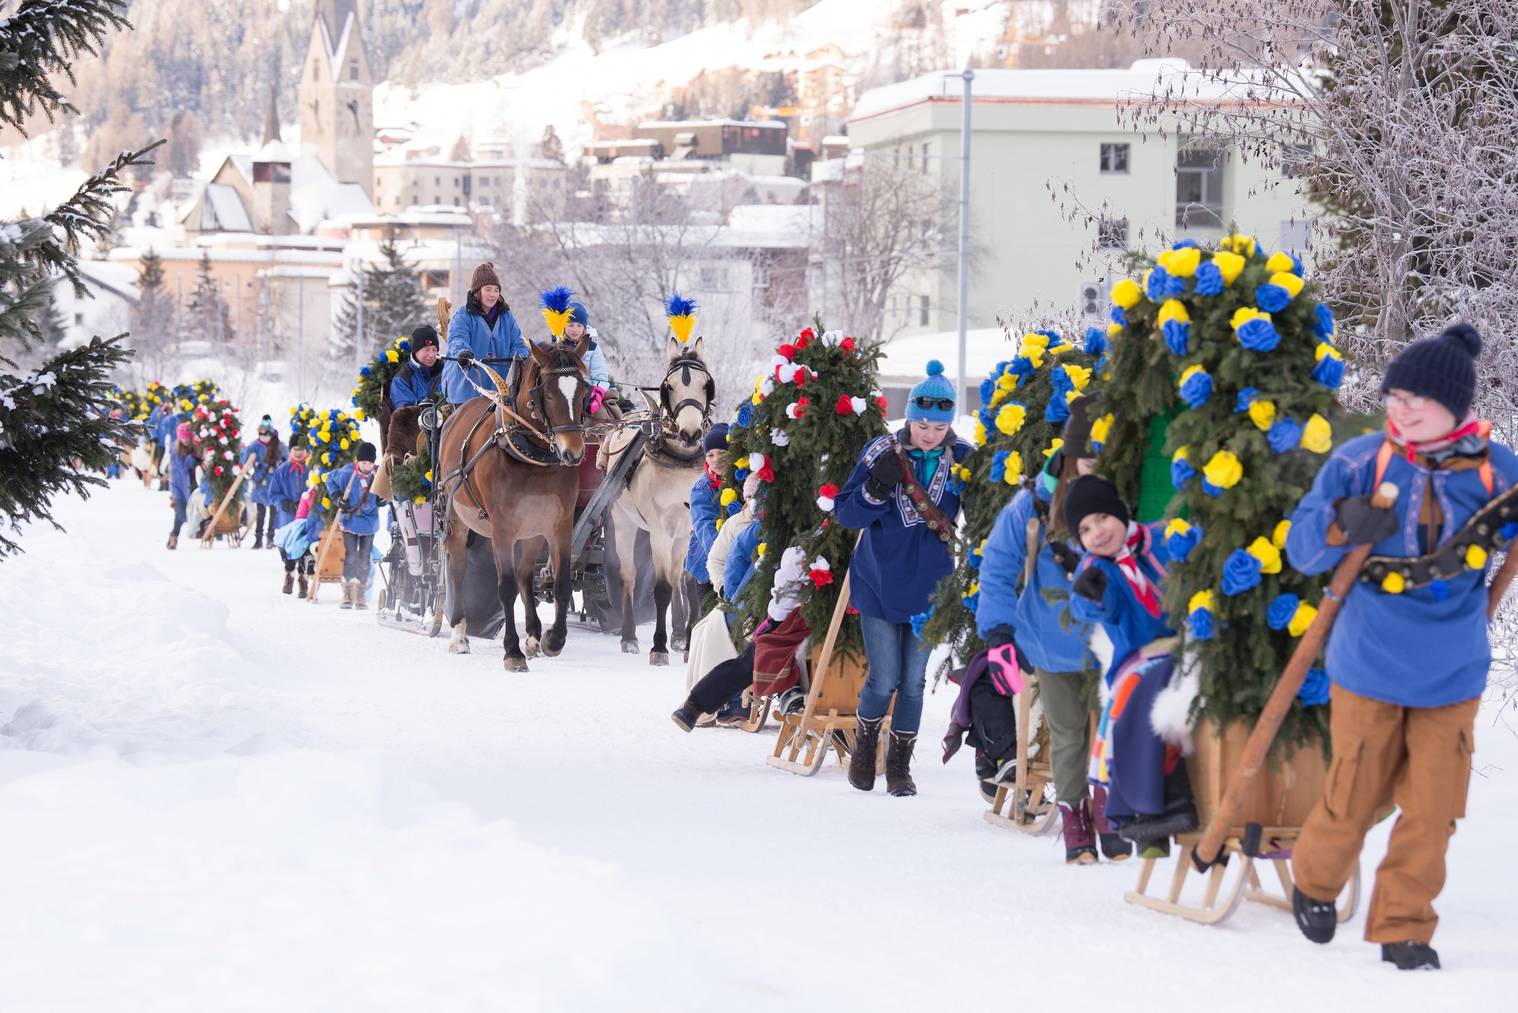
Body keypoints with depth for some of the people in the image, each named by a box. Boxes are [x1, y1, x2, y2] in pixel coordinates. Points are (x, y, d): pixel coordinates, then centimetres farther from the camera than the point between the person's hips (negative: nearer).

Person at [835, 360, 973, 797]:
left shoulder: (961, 458, -3)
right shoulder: (883, 452, -6)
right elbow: (847, 514, -7)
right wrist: (876, 489, -24)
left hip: (929, 587, 1)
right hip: (879, 582, -1)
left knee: (914, 681, 4)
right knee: (884, 679, -1)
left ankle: (900, 764, 17)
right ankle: (865, 745, 25)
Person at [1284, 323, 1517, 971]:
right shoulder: (1360, 462, -8)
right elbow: (1301, 548, -6)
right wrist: (1341, 525, -28)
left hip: (1452, 674, 1)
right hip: (1369, 668, -1)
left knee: (1432, 809, 2)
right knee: (1354, 798, 7)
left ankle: (1402, 927, 16)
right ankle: (1315, 881, 36)